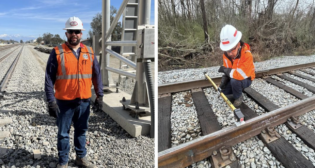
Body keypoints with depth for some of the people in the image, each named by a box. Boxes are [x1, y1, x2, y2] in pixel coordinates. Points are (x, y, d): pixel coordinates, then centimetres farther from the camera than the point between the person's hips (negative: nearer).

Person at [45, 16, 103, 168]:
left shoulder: (89, 52, 5)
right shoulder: (57, 53, -6)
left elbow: (96, 75, 8)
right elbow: (49, 79, -7)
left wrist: (99, 95, 3)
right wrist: (51, 101, -12)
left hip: (84, 101, 3)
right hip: (64, 102, -3)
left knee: (81, 131, 16)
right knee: (63, 133, 10)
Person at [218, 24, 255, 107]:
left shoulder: (247, 55, -35)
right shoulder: (226, 55, -14)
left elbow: (241, 75, -43)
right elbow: (228, 71, -3)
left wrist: (225, 70, -29)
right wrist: (223, 81, -21)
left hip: (246, 79, -6)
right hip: (233, 79, 6)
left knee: (235, 80, -35)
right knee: (224, 91, -9)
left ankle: (238, 97, -6)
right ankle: (239, 89, 20)